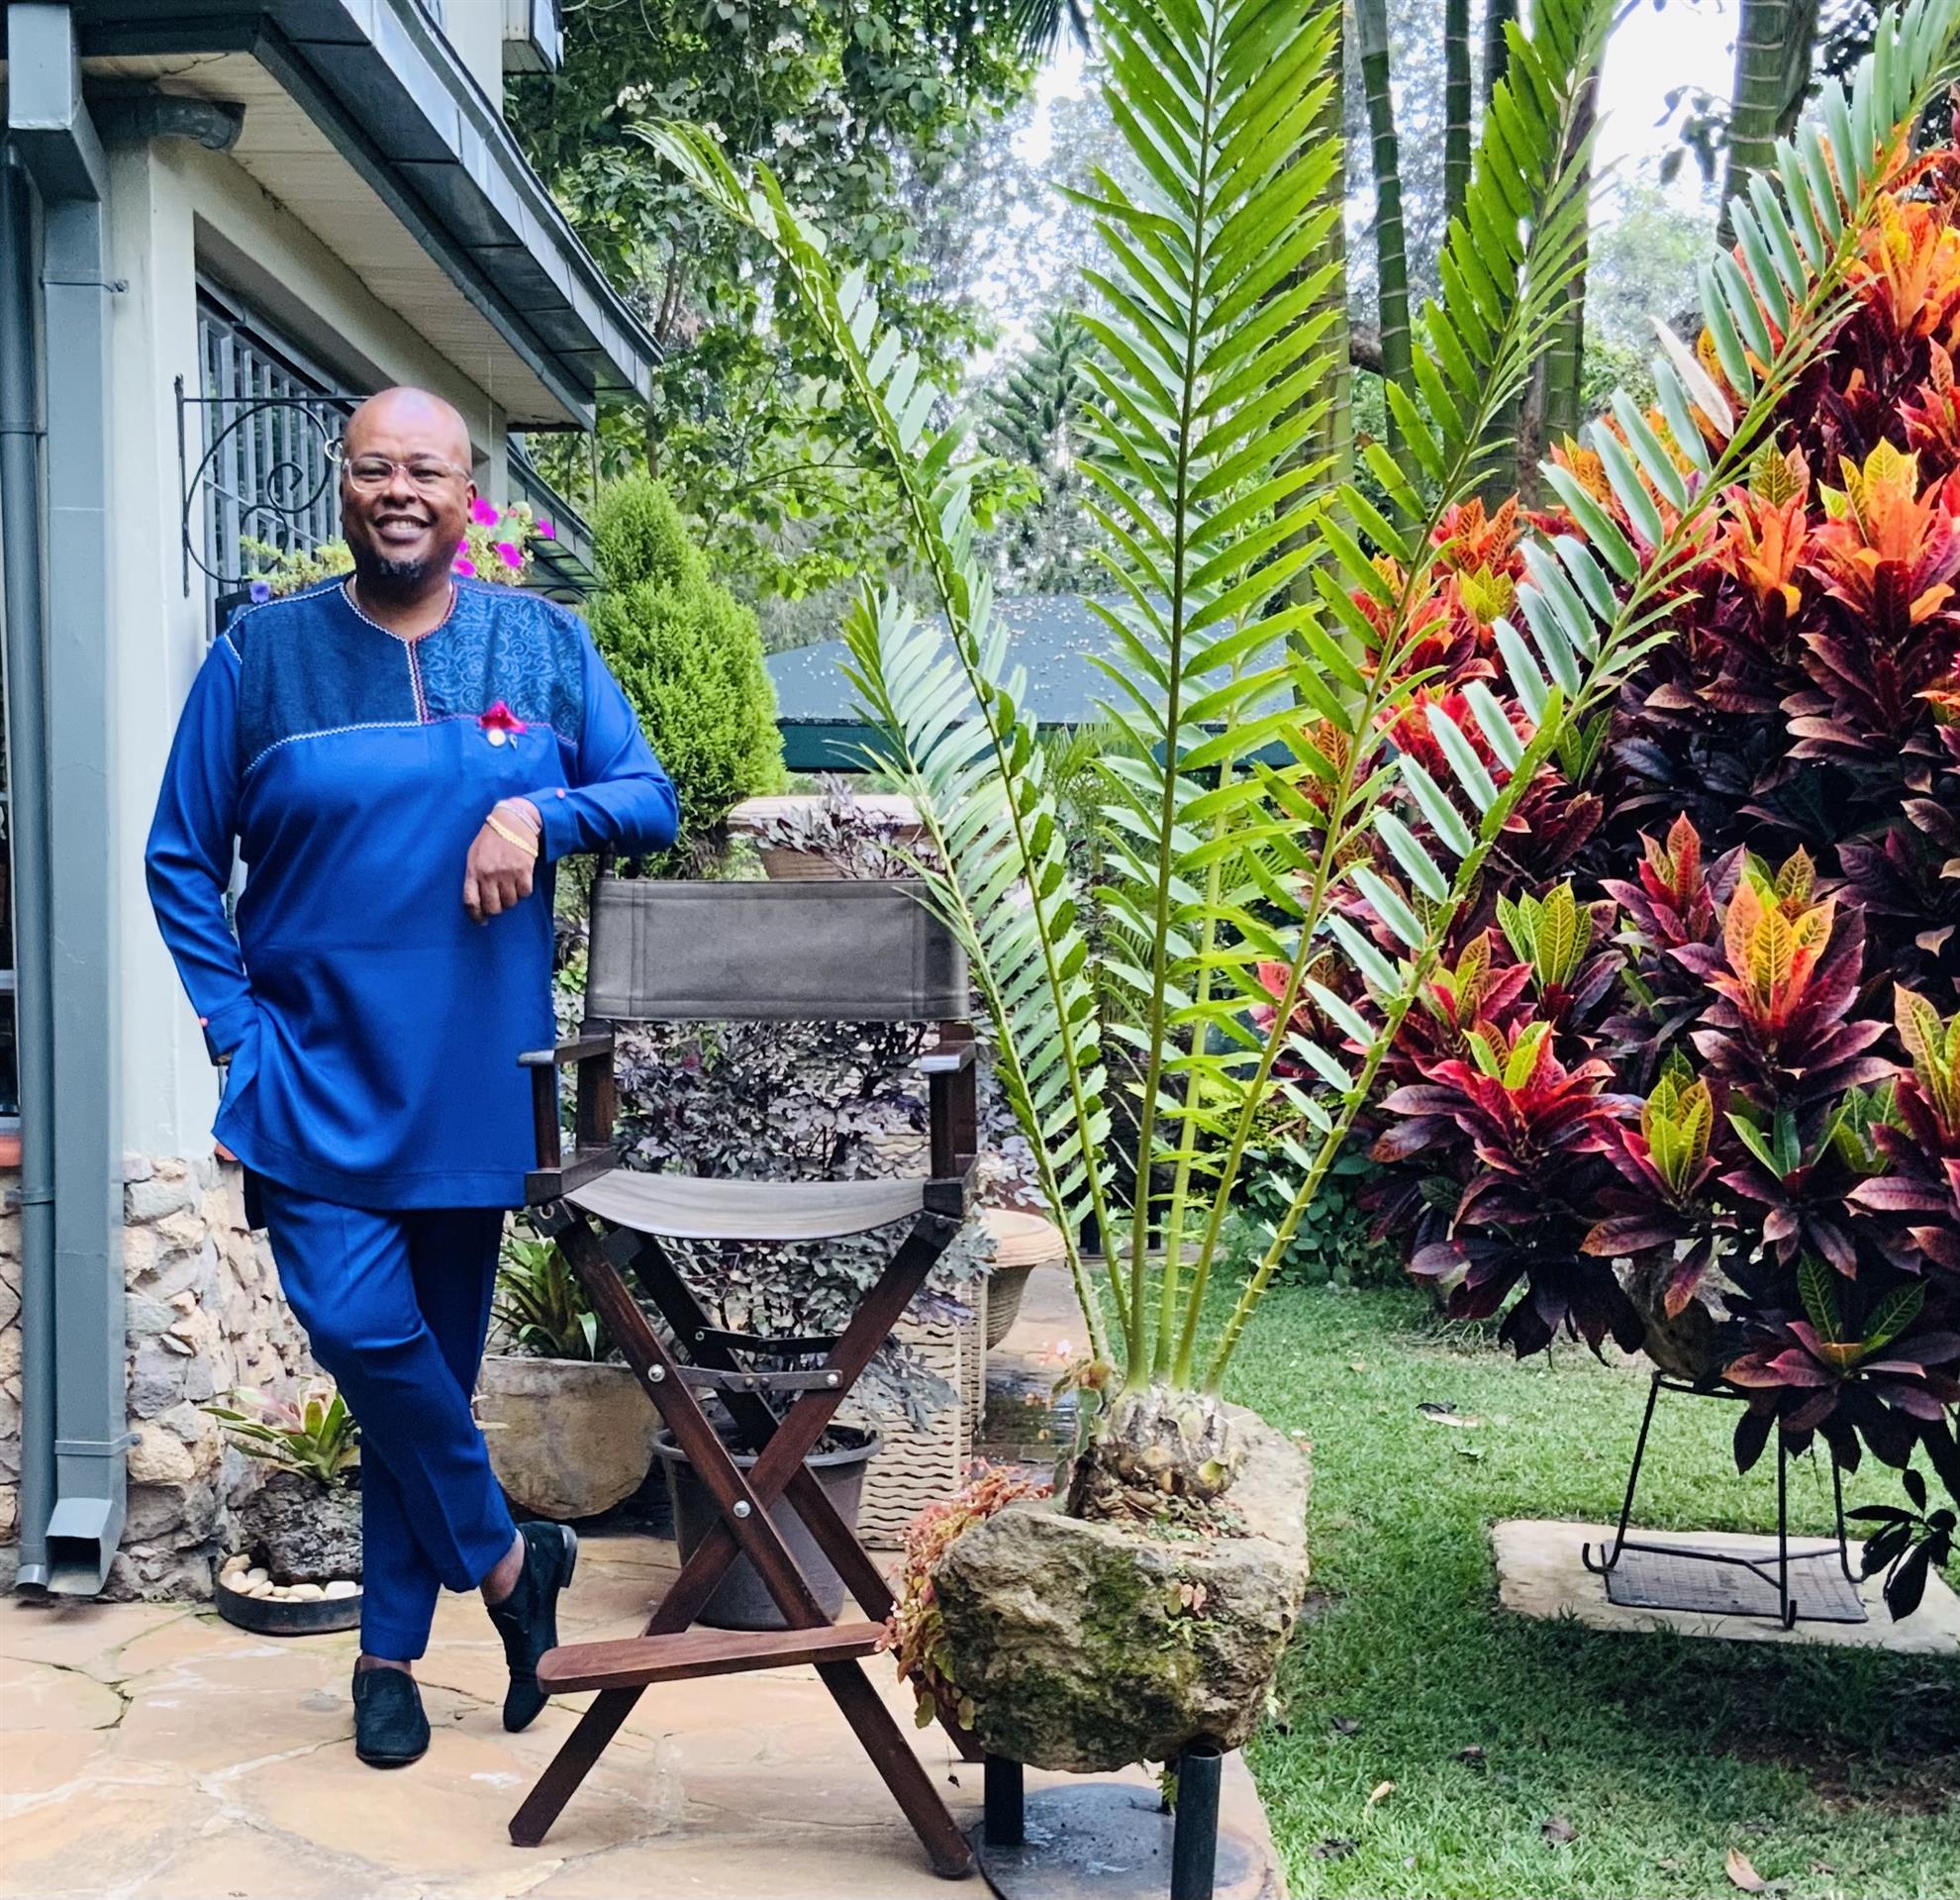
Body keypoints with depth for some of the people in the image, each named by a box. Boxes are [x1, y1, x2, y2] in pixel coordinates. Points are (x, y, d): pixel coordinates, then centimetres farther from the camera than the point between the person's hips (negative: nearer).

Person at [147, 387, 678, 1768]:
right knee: (361, 1327, -16)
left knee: (430, 1358, 10)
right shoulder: (263, 653, -1)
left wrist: (542, 812, -15)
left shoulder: (547, 646, 4)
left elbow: (653, 799, 6)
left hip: (474, 1088, 2)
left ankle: (393, 1651, 25)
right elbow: (182, 860, 3)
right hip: (318, 1080, -1)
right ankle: (506, 1556, 9)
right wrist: (239, 1030, -7)